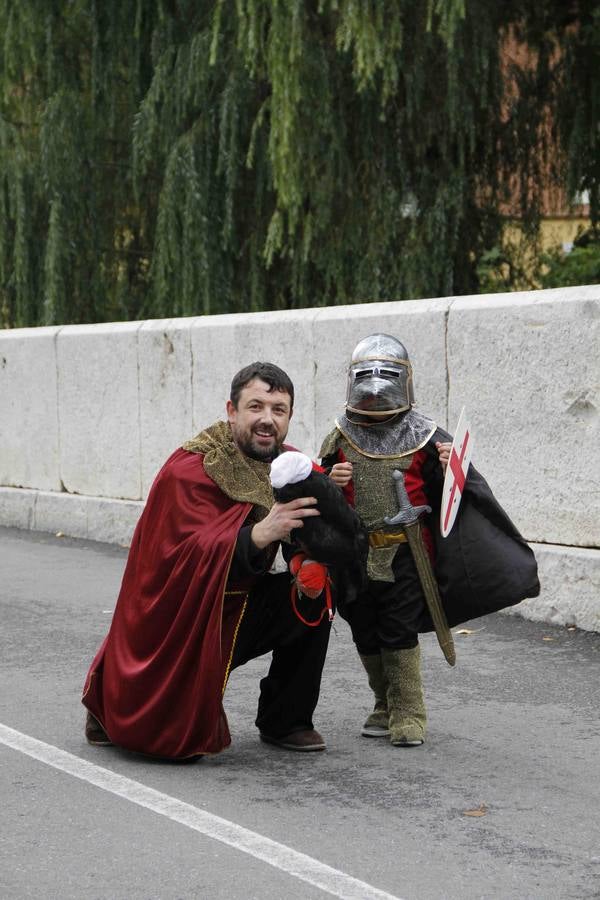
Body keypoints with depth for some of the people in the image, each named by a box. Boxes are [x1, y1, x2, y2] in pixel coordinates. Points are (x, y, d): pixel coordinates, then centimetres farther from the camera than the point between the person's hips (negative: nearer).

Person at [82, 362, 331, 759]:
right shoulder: (189, 471, -22)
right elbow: (187, 557, -34)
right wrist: (258, 536, -49)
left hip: (235, 607, 6)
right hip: (176, 620, -6)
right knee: (175, 741, -14)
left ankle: (285, 720, 2)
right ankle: (112, 706, 20)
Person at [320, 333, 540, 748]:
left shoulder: (423, 437, -3)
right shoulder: (341, 439, 5)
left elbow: (448, 493, -2)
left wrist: (449, 470, -22)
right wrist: (329, 482, -10)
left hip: (404, 553, -4)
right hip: (356, 553, 4)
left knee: (400, 634, -5)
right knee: (367, 635, 11)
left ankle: (409, 715, 3)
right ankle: (386, 707, 26)